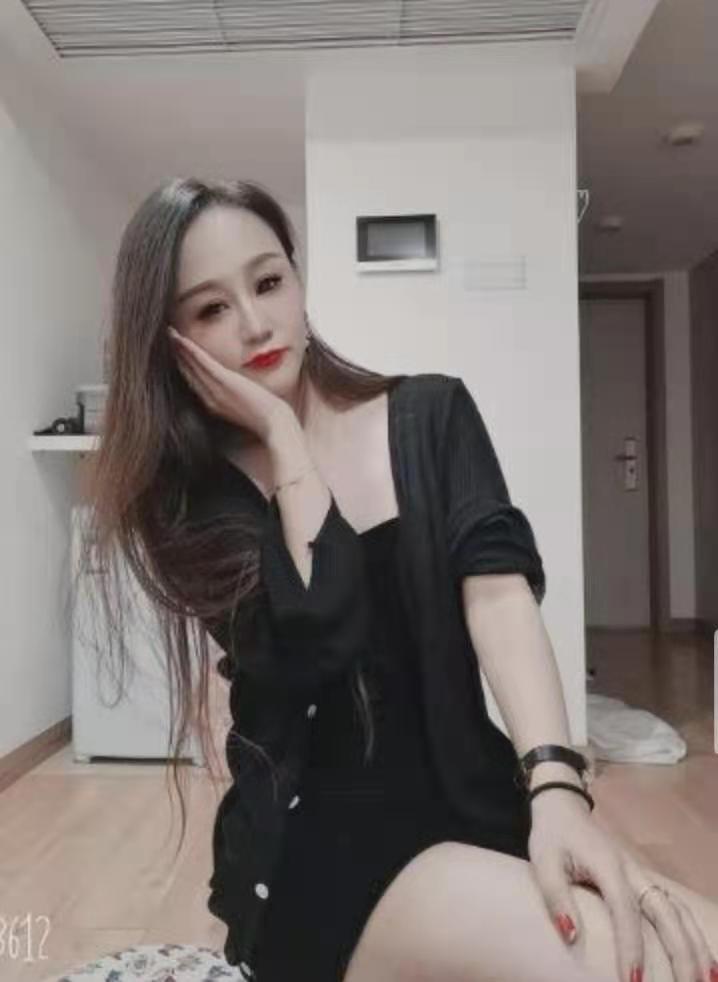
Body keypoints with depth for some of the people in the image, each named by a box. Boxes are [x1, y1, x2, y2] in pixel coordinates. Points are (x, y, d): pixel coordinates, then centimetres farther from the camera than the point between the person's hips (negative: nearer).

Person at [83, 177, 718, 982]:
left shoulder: (431, 416, 2)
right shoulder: (194, 498, -3)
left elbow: (499, 590, -12)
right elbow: (322, 639, -18)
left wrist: (556, 786, -26)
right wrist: (282, 433, -14)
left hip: (467, 804, 3)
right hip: (314, 843, -2)